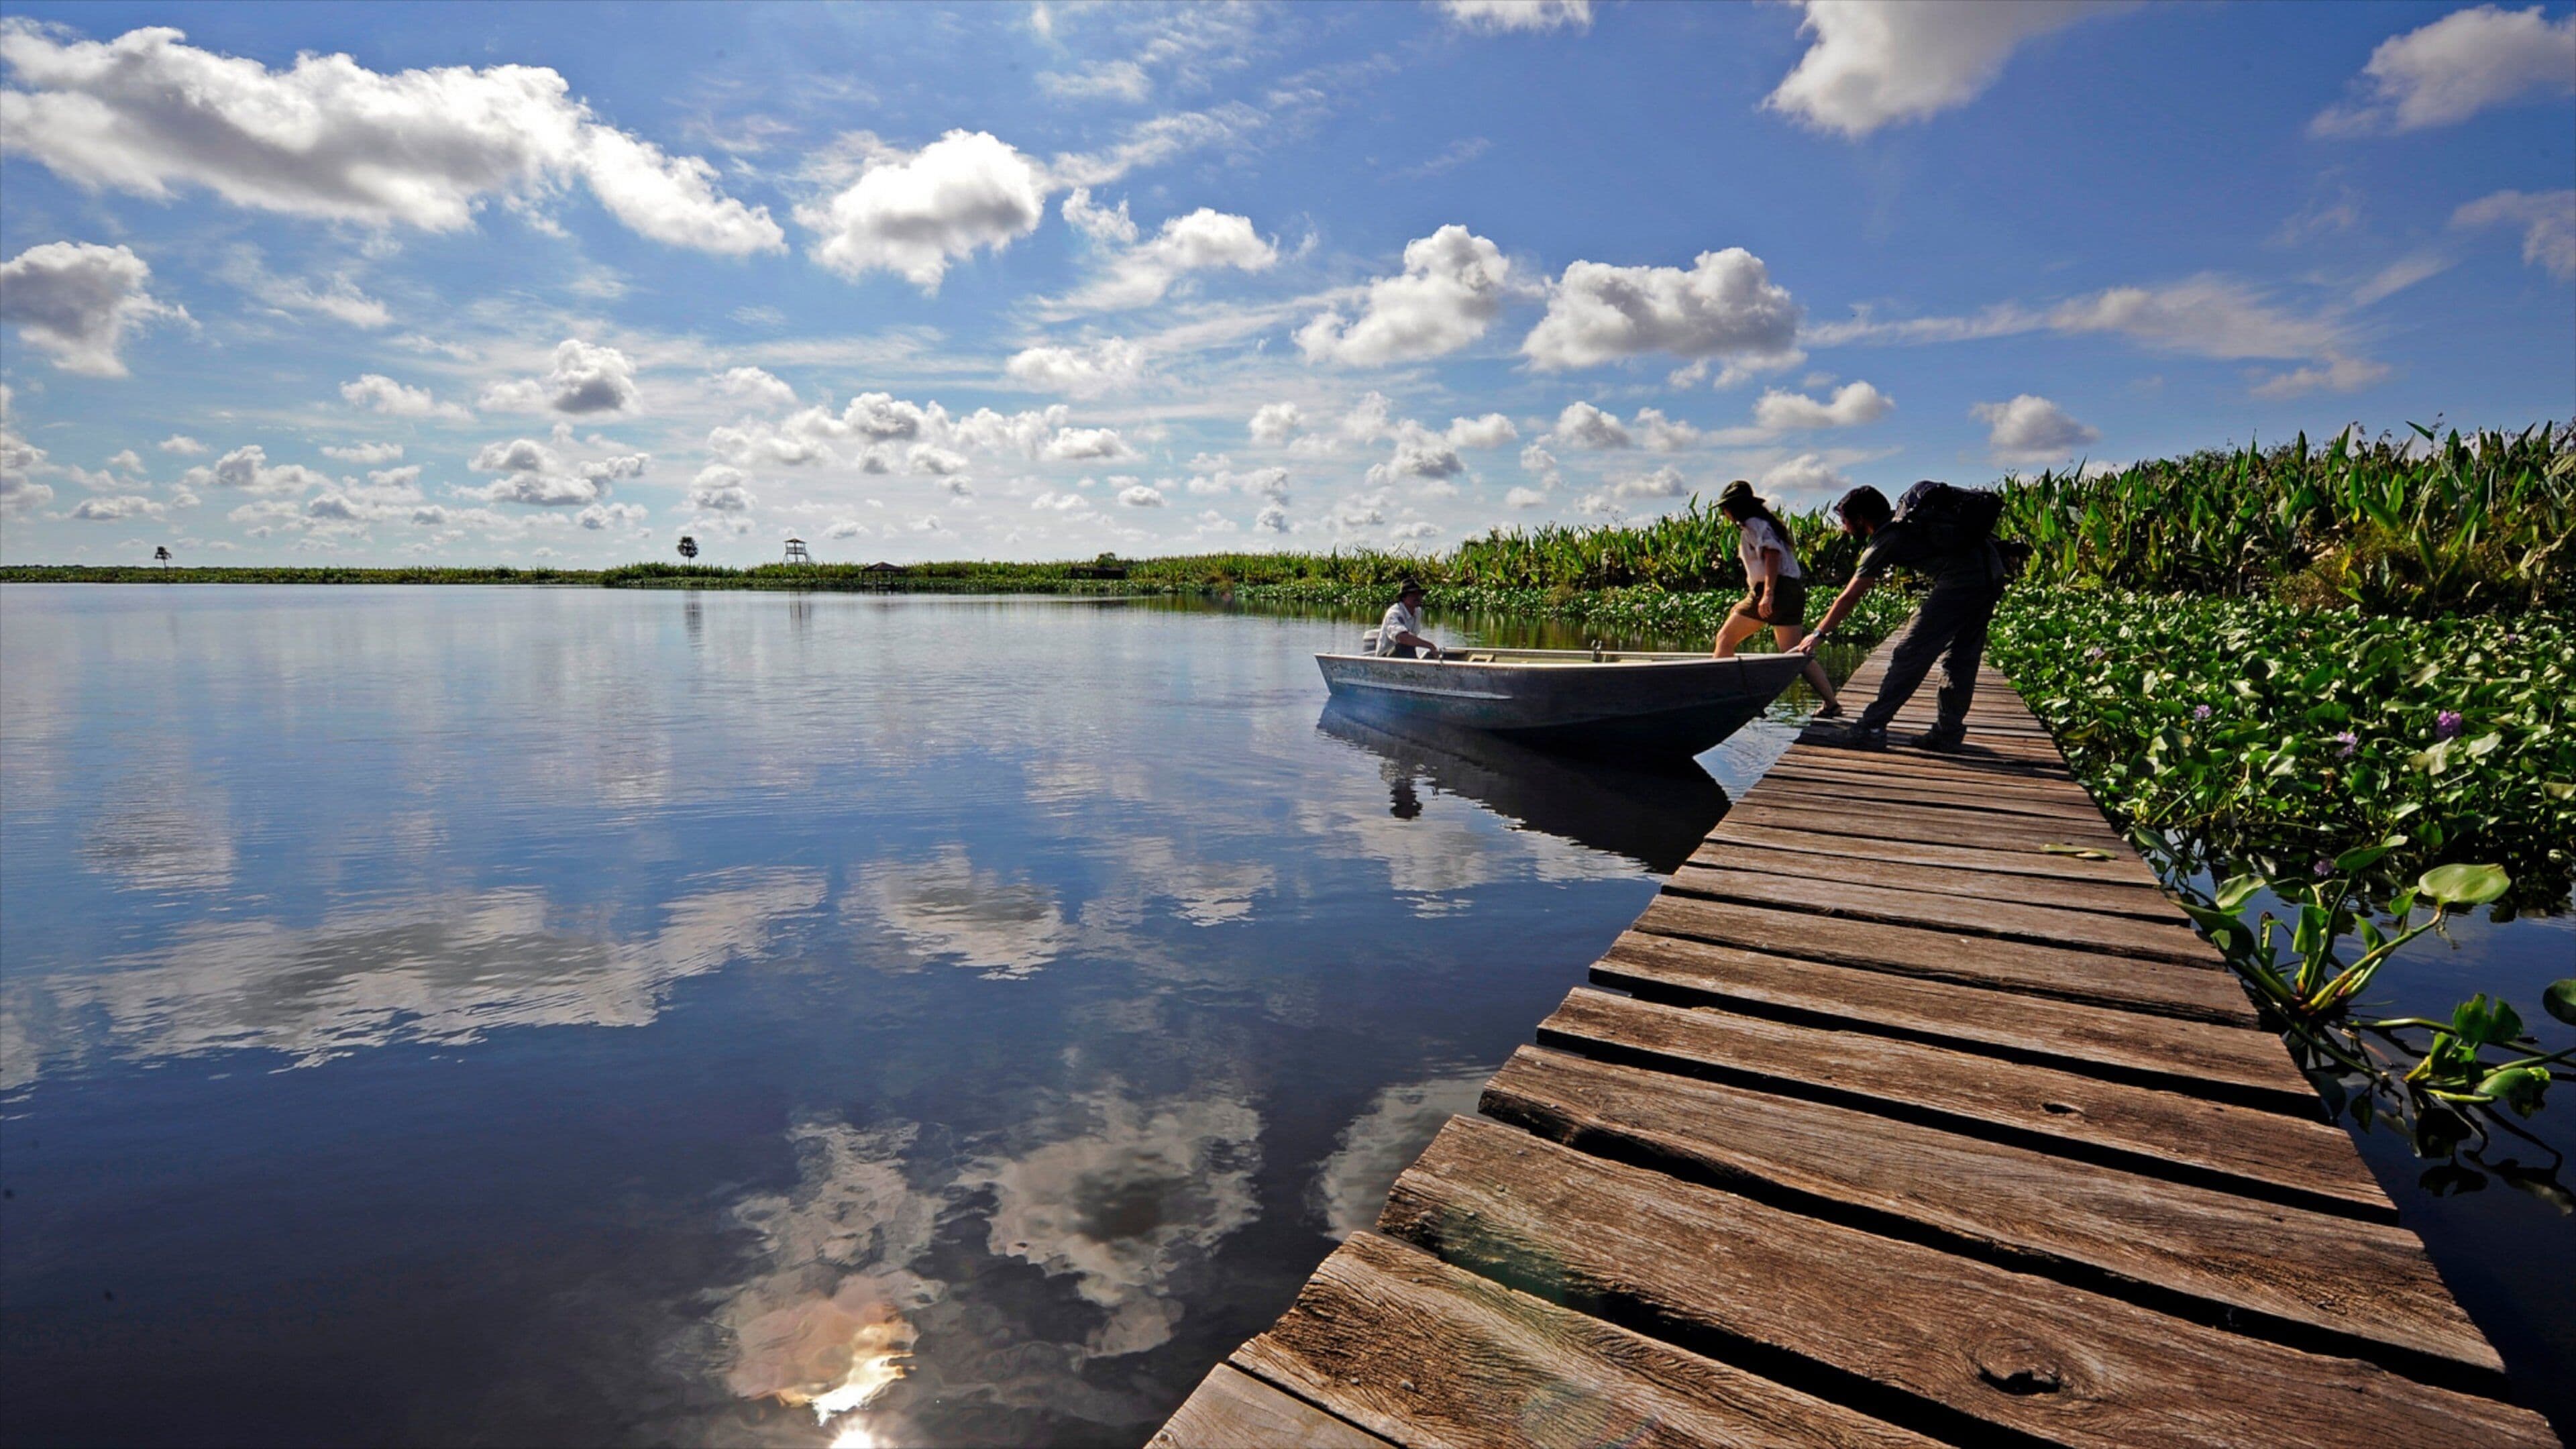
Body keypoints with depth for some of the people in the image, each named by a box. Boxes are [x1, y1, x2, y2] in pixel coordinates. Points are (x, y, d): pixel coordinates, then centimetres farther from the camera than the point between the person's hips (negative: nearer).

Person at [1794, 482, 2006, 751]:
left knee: (1910, 654, -6)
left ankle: (1871, 729, -5)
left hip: (1960, 580, -9)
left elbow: (1849, 598, 1)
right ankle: (1949, 732, 20)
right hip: (1993, 571, 9)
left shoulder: (1885, 540, -3)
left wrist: (1818, 634, 10)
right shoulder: (1901, 517, 20)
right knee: (1961, 658, 15)